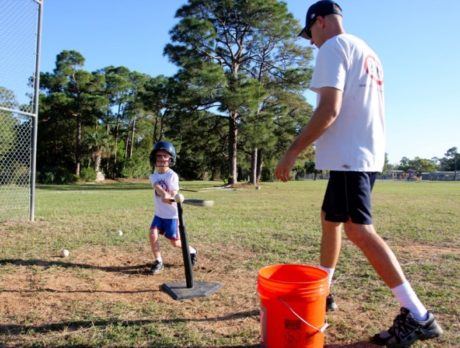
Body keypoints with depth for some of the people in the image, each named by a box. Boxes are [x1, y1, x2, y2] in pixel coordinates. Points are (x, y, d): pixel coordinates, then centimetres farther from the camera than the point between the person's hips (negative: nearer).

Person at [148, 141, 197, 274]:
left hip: (172, 214, -5)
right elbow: (157, 188, -22)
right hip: (159, 213, 5)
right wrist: (165, 195, -44)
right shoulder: (153, 176, 0)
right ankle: (158, 262, 6)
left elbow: (173, 195, -21)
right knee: (152, 235, -12)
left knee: (175, 242, 1)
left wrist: (169, 199, -45)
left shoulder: (172, 176, -15)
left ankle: (192, 251, 30)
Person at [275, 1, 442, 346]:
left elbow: (329, 110, -19)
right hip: (367, 153, 10)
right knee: (330, 219, 16)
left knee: (358, 230, -12)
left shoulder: (334, 46, -6)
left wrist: (292, 152, -16)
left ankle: (418, 316, -9)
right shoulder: (369, 53, 22)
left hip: (350, 154, -10)